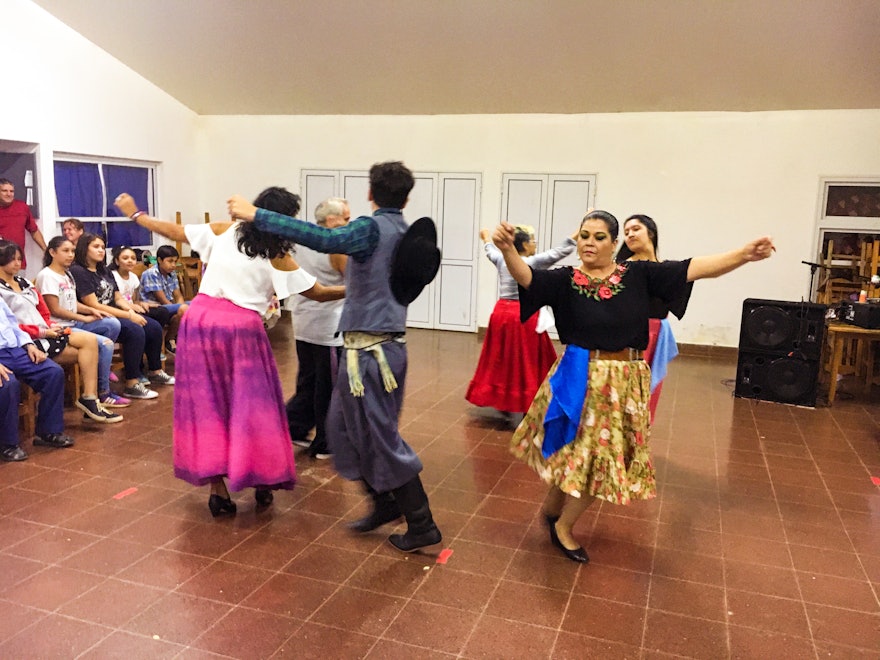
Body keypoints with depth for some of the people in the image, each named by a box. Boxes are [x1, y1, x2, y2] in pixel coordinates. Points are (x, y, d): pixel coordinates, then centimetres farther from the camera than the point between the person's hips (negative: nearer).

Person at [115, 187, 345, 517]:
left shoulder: (223, 231, 7)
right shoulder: (277, 257, -1)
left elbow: (174, 231, 14)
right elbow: (319, 293, 3)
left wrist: (134, 214, 30)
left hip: (200, 319, 4)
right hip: (241, 328, -4)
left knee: (206, 403, 9)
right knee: (252, 405, 10)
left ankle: (218, 489, 11)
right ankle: (262, 482, 20)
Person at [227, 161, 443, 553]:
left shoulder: (372, 229, -12)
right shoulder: (406, 234, 11)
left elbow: (324, 239, -30)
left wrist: (257, 215, -28)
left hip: (368, 350, -8)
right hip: (389, 344, 8)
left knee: (382, 438, 1)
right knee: (345, 428, 19)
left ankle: (422, 526, 9)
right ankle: (386, 503, 25)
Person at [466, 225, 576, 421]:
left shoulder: (502, 260, 7)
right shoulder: (534, 262, -11)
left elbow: (491, 251, 29)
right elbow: (561, 251, -14)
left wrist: (486, 239, 49)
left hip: (502, 313, 6)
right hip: (525, 317, -6)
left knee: (502, 361, 14)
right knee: (527, 364, 1)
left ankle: (503, 402, 22)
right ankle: (527, 407, 4)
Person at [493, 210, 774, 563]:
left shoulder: (638, 274, -1)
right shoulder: (566, 280, -7)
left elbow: (694, 268, -5)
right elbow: (526, 277, -23)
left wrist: (745, 254, -16)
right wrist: (507, 249, -43)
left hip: (625, 382, 3)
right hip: (580, 380, -3)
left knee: (601, 459, 13)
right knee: (581, 454, 6)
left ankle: (562, 523, 34)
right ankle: (554, 510, 34)